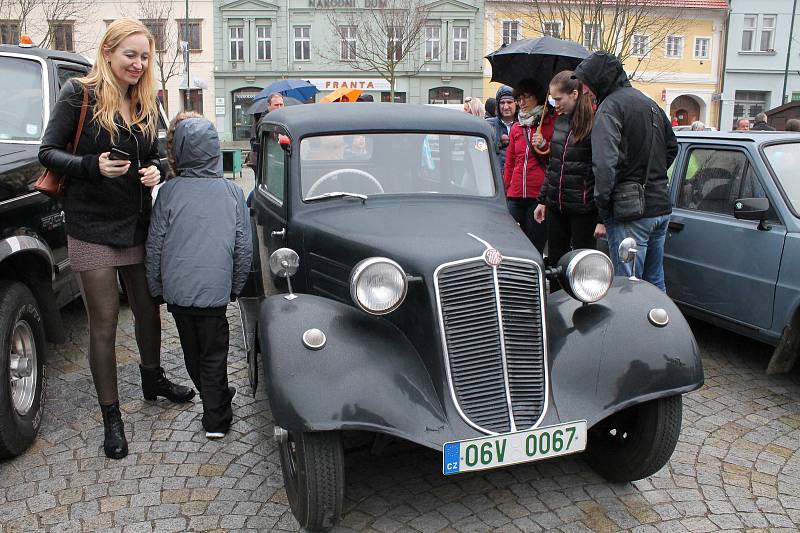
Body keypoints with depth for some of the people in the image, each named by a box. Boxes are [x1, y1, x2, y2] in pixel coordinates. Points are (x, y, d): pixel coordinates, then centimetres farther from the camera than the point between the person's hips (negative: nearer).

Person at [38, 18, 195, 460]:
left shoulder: (147, 103, 8)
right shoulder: (79, 93, -7)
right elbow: (48, 152, -7)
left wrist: (155, 171, -5)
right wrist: (94, 166, -24)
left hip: (138, 225, 5)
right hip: (92, 229, -5)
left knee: (149, 310, 16)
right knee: (104, 324, 2)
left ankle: (153, 379, 41)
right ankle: (111, 417, 15)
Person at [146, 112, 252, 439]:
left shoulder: (170, 192, -6)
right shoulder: (232, 192, -3)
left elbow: (154, 245, -1)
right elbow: (244, 247, 1)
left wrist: (155, 288, 11)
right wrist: (235, 286, 13)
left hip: (177, 289, 1)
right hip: (214, 289, 0)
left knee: (192, 351, 20)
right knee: (214, 355, 10)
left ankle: (216, 398, 37)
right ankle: (216, 420, 12)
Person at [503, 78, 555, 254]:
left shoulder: (551, 123, 3)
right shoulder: (516, 128, 17)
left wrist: (544, 145, -11)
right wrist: (505, 190, 19)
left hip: (539, 195, -4)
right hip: (516, 195, 4)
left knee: (535, 246, -3)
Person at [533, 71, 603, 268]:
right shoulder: (560, 121, 11)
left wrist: (602, 218, -16)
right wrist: (542, 200, 16)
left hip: (583, 210, -7)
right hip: (555, 206, 7)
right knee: (554, 263, 12)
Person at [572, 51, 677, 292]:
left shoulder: (610, 106, -13)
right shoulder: (649, 103, 16)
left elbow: (605, 161, -26)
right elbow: (672, 147, 27)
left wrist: (602, 201, -18)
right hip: (661, 206, 9)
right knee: (655, 283, 19)